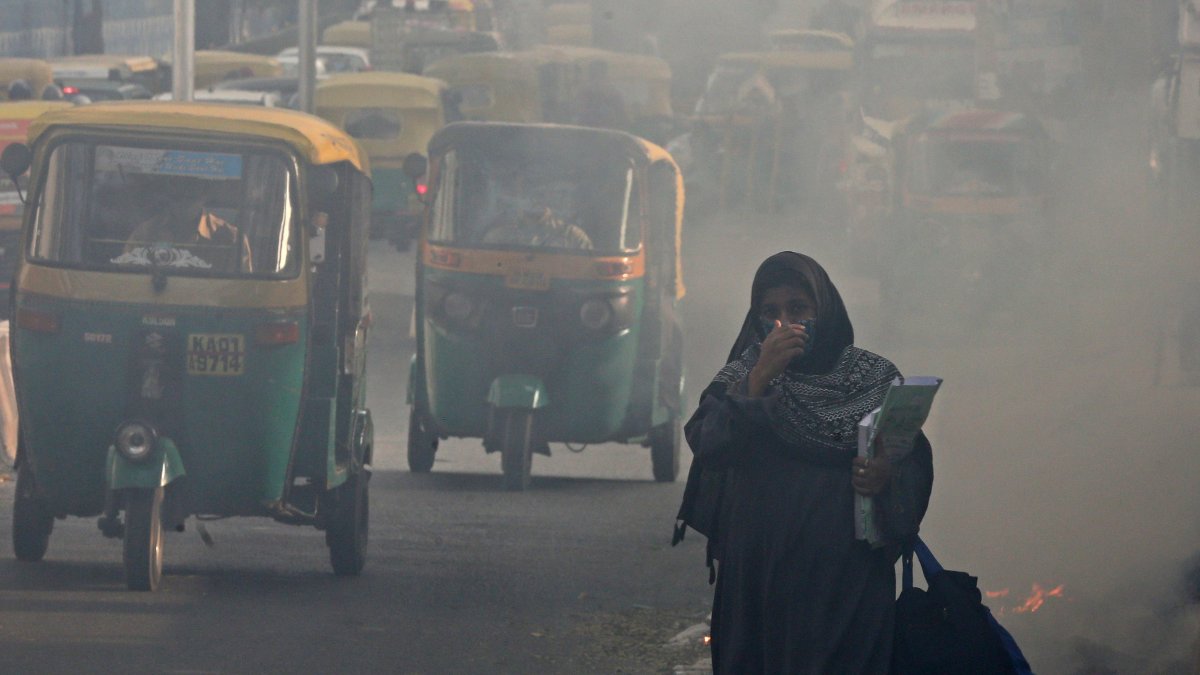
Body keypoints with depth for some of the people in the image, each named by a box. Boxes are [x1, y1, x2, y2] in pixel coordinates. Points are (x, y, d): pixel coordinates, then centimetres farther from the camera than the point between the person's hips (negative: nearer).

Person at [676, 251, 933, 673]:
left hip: (847, 575, -1)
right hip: (758, 571, 1)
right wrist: (757, 381, -16)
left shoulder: (875, 379, 3)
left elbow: (916, 464, 1)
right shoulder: (744, 375, 7)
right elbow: (705, 444, -8)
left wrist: (888, 476, -21)